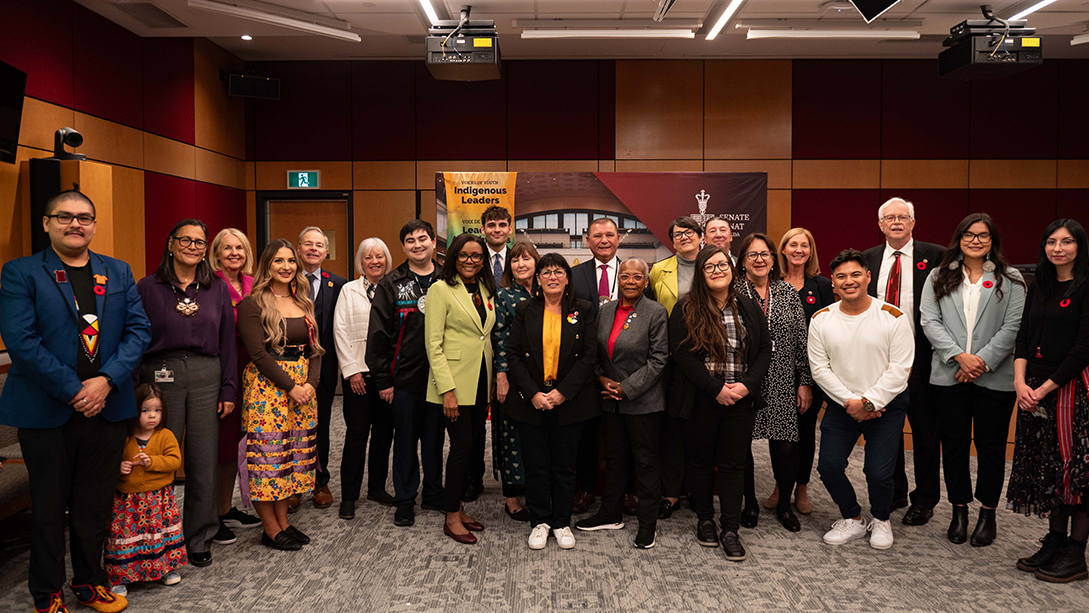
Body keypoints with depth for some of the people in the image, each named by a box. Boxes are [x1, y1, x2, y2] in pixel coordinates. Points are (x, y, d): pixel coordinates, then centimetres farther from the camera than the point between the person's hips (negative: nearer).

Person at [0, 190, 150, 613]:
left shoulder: (119, 272, 8)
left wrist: (106, 380, -12)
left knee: (95, 505, 14)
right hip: (46, 411, -3)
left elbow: (139, 329, 1)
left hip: (106, 406, 3)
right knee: (49, 507, 11)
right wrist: (73, 391, -16)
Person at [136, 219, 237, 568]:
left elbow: (228, 343, 9)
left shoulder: (218, 289, 9)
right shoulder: (148, 288, 3)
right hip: (160, 377, -1)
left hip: (207, 377, 2)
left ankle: (199, 540, 18)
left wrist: (228, 389, 3)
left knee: (204, 462, 4)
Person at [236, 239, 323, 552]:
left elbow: (315, 349, 11)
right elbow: (258, 353, -12)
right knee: (267, 454, -2)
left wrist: (310, 383, -4)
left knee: (293, 453, 9)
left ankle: (284, 522, 19)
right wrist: (290, 386, -15)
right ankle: (271, 529, 9)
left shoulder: (303, 303, 13)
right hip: (268, 386, -6)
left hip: (303, 387, 6)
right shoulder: (252, 304, -5)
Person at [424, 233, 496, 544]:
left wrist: (493, 380, 11)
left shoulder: (485, 290, 12)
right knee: (462, 445, -5)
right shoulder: (441, 289, -8)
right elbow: (434, 343, -13)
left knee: (470, 446, 10)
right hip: (454, 383, -6)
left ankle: (459, 509, 23)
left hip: (481, 382, 6)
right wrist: (447, 390, -18)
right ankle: (452, 518, 8)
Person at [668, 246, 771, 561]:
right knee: (701, 460, 11)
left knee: (733, 464, 5)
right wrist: (716, 388, -15)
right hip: (701, 400, -2)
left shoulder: (749, 308, 7)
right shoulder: (686, 309, -4)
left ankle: (730, 530, 13)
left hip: (741, 400, 2)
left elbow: (765, 349, 6)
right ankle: (704, 520, 27)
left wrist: (747, 385, -10)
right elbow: (682, 354, -11)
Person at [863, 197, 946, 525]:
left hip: (920, 357, -3)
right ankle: (893, 492, 29)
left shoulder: (935, 255, -3)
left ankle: (924, 500, 21)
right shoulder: (868, 258, 7)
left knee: (924, 430, 7)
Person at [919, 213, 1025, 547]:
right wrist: (959, 355, -13)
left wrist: (982, 361, -13)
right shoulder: (939, 277, 8)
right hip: (949, 376, 1)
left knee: (990, 447, 6)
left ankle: (987, 514, 22)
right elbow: (929, 321, -1)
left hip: (995, 378, -1)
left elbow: (1013, 327, -3)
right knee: (954, 445, 8)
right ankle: (959, 511, 22)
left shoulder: (1010, 280, 5)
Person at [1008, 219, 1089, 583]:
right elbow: (1023, 337, 9)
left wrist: (1045, 388, -14)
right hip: (1035, 389, 6)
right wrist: (1020, 381, -5)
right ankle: (1054, 542, 22)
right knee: (1047, 467, 11)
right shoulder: (1039, 288, 13)